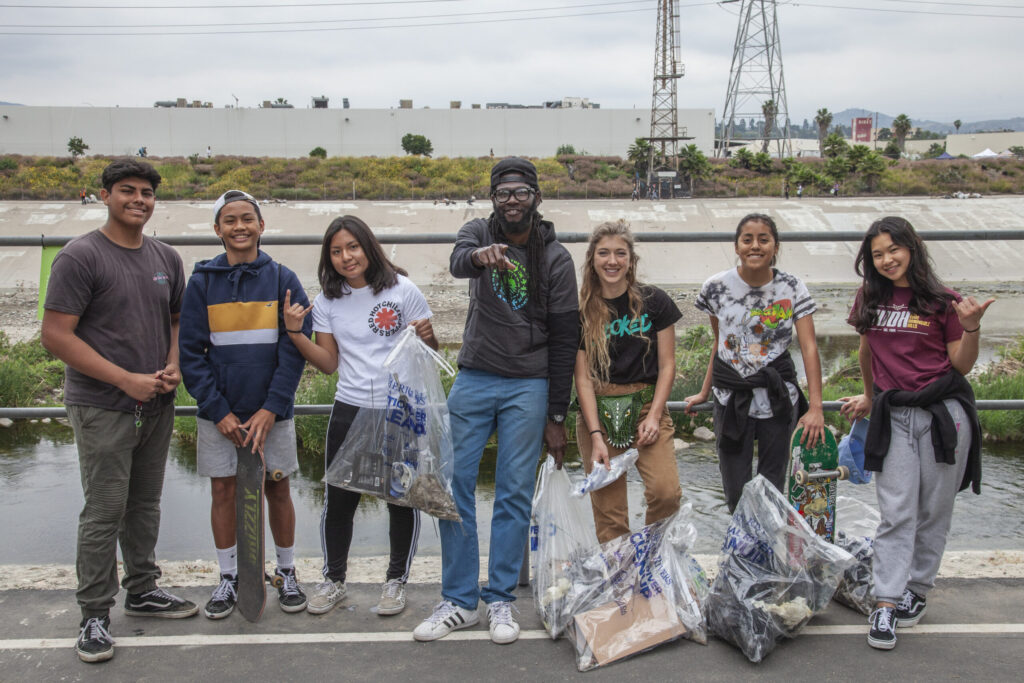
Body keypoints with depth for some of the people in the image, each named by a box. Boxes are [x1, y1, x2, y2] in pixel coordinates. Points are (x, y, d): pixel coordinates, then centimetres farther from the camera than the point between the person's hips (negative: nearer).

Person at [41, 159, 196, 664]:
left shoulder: (165, 257, 10)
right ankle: (94, 614, 9)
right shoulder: (80, 256, -10)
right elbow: (56, 336, -15)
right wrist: (126, 380, -17)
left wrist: (174, 367, 0)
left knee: (145, 505, 16)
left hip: (156, 406, 6)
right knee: (104, 512, -2)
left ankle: (142, 590, 31)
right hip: (102, 409, -6)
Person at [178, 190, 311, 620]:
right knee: (223, 491, 7)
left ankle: (287, 573, 24)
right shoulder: (202, 282, 1)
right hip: (218, 412, 1)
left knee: (277, 489, 7)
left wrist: (271, 408, -12)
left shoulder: (283, 279, 0)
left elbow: (295, 348, -3)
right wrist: (219, 411, -10)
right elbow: (190, 352, -1)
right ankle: (228, 579, 22)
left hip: (272, 411, -1)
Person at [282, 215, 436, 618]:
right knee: (338, 498, 5)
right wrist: (295, 333, -6)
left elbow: (429, 353, 3)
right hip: (349, 411, 2)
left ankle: (396, 580, 25)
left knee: (402, 499, 7)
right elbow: (329, 364, 6)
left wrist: (428, 337, -19)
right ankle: (333, 579, 24)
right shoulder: (327, 301, 5)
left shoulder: (402, 290, -4)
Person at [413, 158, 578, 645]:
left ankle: (500, 601, 14)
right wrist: (479, 257, -49)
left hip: (528, 386, -2)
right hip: (474, 379, 2)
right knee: (454, 486, 1)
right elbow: (457, 263, -24)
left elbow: (564, 341, -2)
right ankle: (459, 600, 13)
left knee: (514, 494, 1)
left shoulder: (556, 259, -2)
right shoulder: (478, 233, 2)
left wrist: (556, 417, -4)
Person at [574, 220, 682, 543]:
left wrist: (654, 416, -7)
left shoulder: (654, 301, 3)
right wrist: (596, 436, -9)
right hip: (597, 410, 0)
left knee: (666, 492, -17)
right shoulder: (581, 310, 2)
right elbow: (583, 377, 0)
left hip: (646, 404, 0)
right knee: (608, 509, -2)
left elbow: (667, 364, 5)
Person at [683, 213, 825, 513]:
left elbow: (809, 347, -8)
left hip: (778, 397, 0)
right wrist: (704, 393, 13)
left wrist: (815, 408, -16)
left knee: (772, 488, 5)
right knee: (736, 494, 1)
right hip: (731, 397, 0)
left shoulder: (792, 288, -4)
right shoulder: (717, 288, -1)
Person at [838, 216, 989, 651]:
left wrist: (971, 327, -16)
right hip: (893, 416, 2)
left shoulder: (940, 301, -3)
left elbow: (961, 366, 0)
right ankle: (885, 605, -3)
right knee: (896, 513, -1)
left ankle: (917, 591, 21)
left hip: (943, 413, -2)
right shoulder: (870, 300, 7)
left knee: (933, 512, 7)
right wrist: (870, 397, 29)